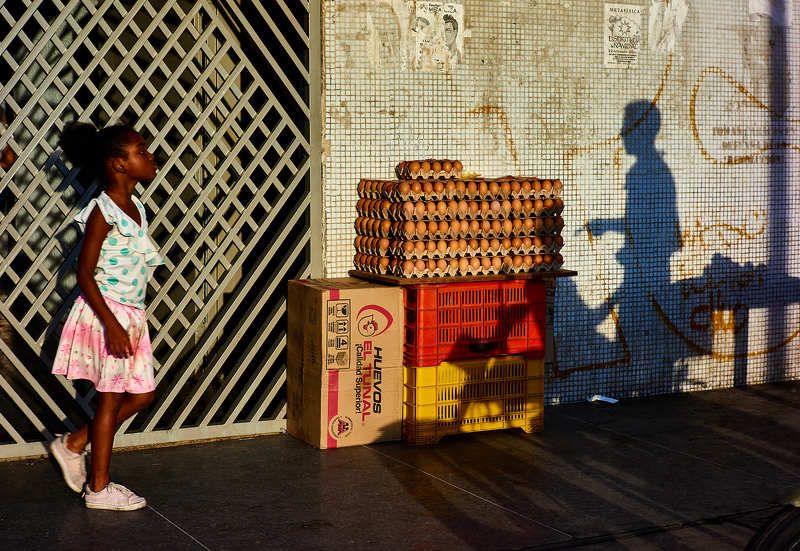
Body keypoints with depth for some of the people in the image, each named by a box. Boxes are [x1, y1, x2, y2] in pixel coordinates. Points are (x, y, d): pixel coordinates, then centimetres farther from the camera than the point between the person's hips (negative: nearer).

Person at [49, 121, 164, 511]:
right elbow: (85, 275, -18)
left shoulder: (135, 207, 9)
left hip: (130, 315, 8)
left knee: (142, 395, 12)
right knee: (111, 399, 2)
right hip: (106, 313, -8)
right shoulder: (102, 212, -17)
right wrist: (112, 324, -24)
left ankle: (73, 444, 27)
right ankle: (98, 489, 14)